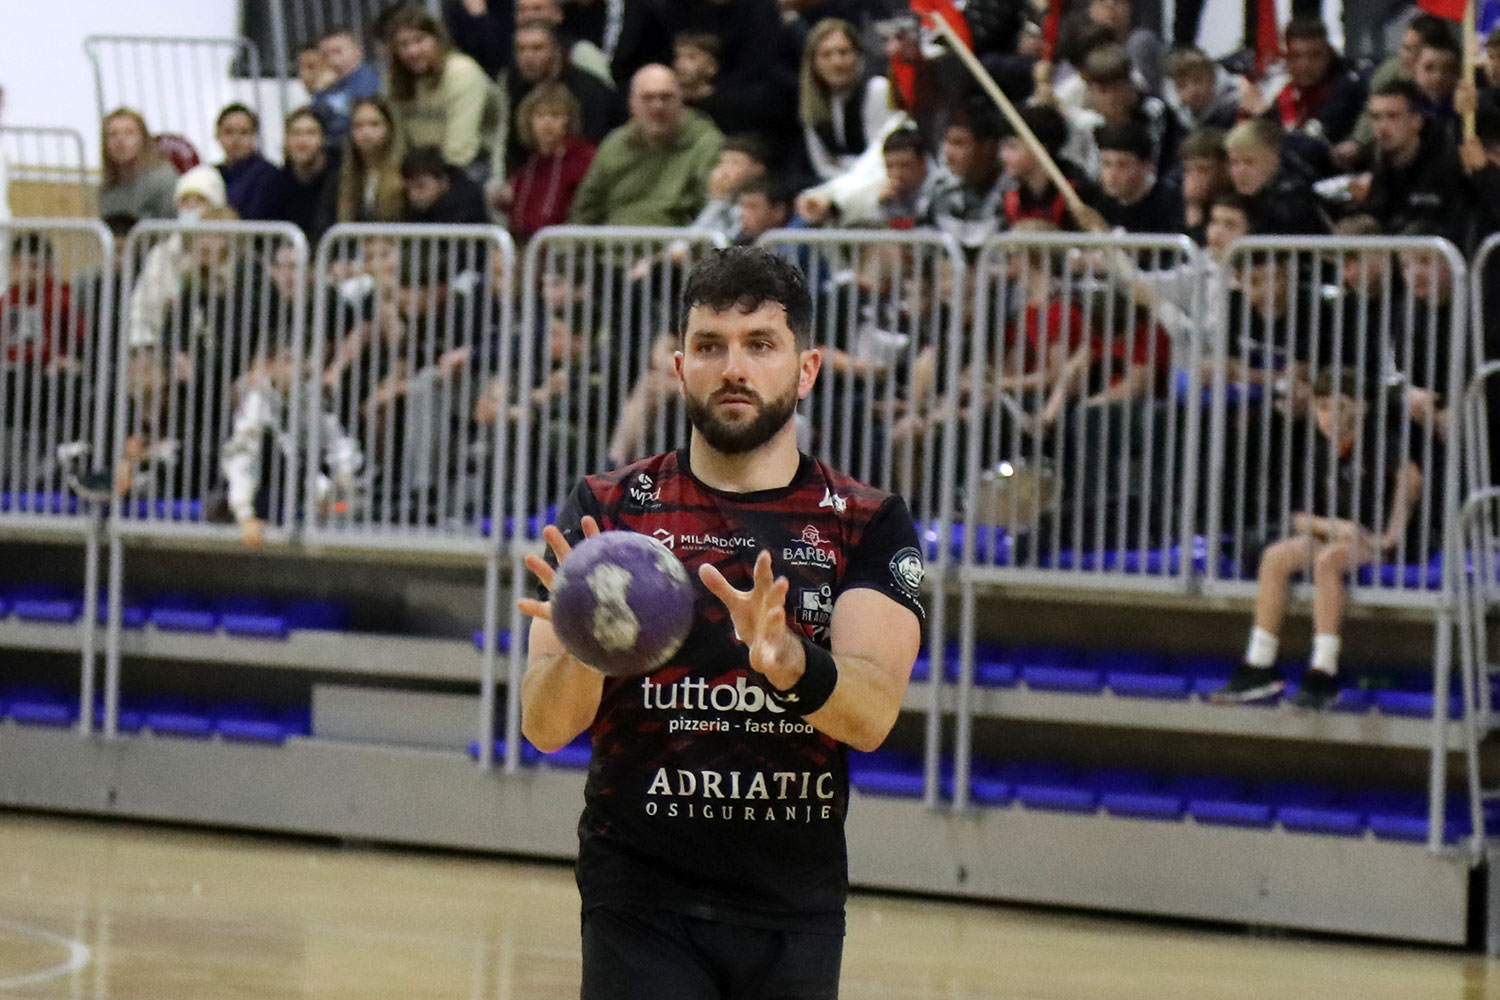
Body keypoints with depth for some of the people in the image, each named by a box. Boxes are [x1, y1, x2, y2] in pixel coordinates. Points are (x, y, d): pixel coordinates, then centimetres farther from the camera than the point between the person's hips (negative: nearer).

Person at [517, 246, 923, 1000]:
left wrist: (788, 661, -36)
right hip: (642, 904, -2)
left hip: (798, 908, 2)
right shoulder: (607, 512, 0)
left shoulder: (868, 525, 1)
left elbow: (872, 715, -14)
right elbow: (544, 726, -9)